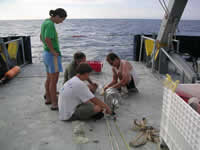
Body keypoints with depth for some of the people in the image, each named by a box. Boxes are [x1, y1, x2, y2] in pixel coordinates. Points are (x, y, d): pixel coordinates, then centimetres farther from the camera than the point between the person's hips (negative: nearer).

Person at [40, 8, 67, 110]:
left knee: (49, 78, 19)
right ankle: (54, 104, 5)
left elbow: (41, 37, 20)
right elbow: (47, 40, -29)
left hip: (46, 53, 10)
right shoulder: (50, 24, -19)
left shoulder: (45, 22, 11)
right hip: (53, 56, -10)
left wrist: (48, 49, 15)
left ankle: (48, 98, 32)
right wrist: (53, 52, -17)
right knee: (54, 81, -3)